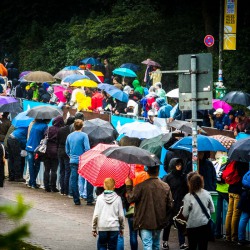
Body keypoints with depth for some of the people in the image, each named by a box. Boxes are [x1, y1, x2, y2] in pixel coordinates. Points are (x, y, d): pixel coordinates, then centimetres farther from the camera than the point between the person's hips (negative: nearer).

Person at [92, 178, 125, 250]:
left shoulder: (100, 198, -4)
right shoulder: (117, 198, -2)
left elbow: (96, 215, -4)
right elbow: (121, 216, 1)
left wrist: (94, 228, 6)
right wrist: (122, 228, 15)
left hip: (102, 227, 0)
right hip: (114, 227, 1)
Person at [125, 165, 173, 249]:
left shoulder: (140, 186, -14)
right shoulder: (166, 186, -1)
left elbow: (130, 199, -10)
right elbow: (170, 205, 2)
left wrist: (128, 186, 3)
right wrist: (165, 218, 16)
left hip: (145, 222, -4)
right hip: (159, 222, 4)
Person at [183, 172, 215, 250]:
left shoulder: (188, 197, -13)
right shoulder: (207, 194, -3)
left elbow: (185, 214, -10)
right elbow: (212, 210, 4)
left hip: (192, 226, -2)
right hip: (205, 224, 2)